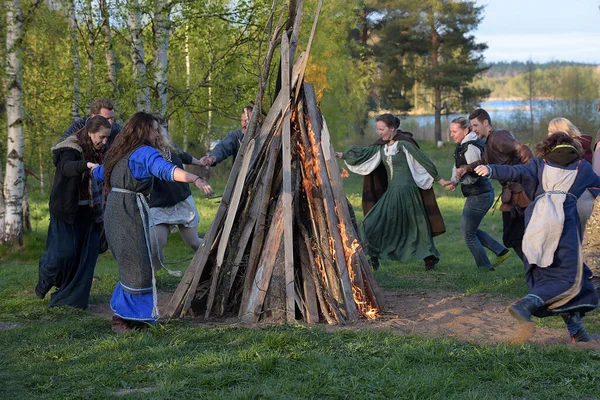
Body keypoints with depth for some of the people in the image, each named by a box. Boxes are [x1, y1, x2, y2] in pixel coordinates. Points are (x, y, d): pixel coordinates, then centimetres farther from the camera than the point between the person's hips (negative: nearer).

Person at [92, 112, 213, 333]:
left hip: (113, 212, 9)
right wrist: (195, 179, -43)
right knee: (138, 267, -4)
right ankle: (122, 318, -1)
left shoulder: (119, 155, 19)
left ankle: (120, 313, 18)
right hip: (130, 213, -9)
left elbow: (100, 173, 38)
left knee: (129, 265, 14)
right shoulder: (145, 153, -9)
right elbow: (165, 170, -29)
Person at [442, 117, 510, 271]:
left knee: (468, 233, 3)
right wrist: (454, 181, -7)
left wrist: (453, 182, -20)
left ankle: (485, 267, 14)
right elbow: (457, 166, 10)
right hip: (477, 195, 10)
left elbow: (473, 176, -22)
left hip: (479, 196, -10)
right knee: (468, 229, 20)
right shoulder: (462, 145, 10)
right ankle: (501, 251, 20)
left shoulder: (471, 148, -21)